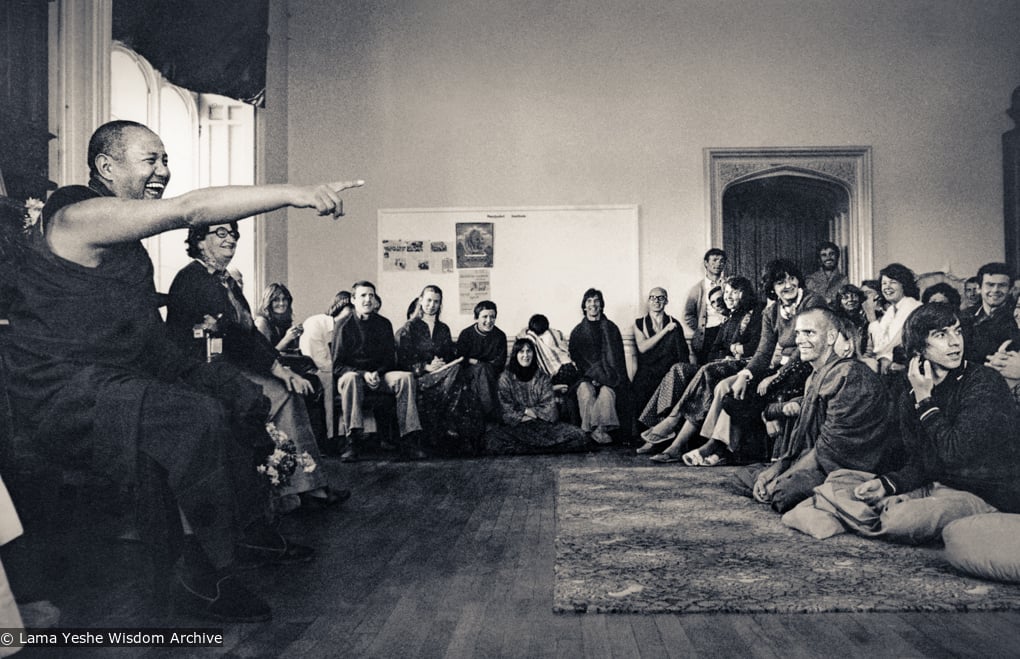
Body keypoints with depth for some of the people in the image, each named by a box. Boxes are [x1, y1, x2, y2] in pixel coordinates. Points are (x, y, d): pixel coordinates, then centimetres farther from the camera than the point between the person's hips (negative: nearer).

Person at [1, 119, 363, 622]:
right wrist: (294, 194, -34)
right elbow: (191, 210, -30)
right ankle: (202, 582, -18)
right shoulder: (82, 216, -17)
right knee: (198, 418, -32)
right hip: (65, 389, -10)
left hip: (125, 369, 11)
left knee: (243, 398, 10)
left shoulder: (121, 233, 15)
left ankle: (250, 531, 19)